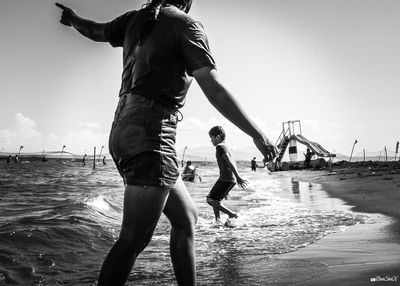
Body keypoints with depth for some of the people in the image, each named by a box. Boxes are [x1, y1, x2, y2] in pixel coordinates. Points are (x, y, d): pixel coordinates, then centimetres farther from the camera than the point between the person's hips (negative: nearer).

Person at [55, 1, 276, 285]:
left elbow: (96, 31, 31)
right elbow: (214, 90, -13)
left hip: (124, 130, 9)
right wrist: (258, 134, -9)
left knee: (187, 218, 15)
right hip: (150, 134, -9)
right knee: (133, 240, -5)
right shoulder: (185, 23, -3)